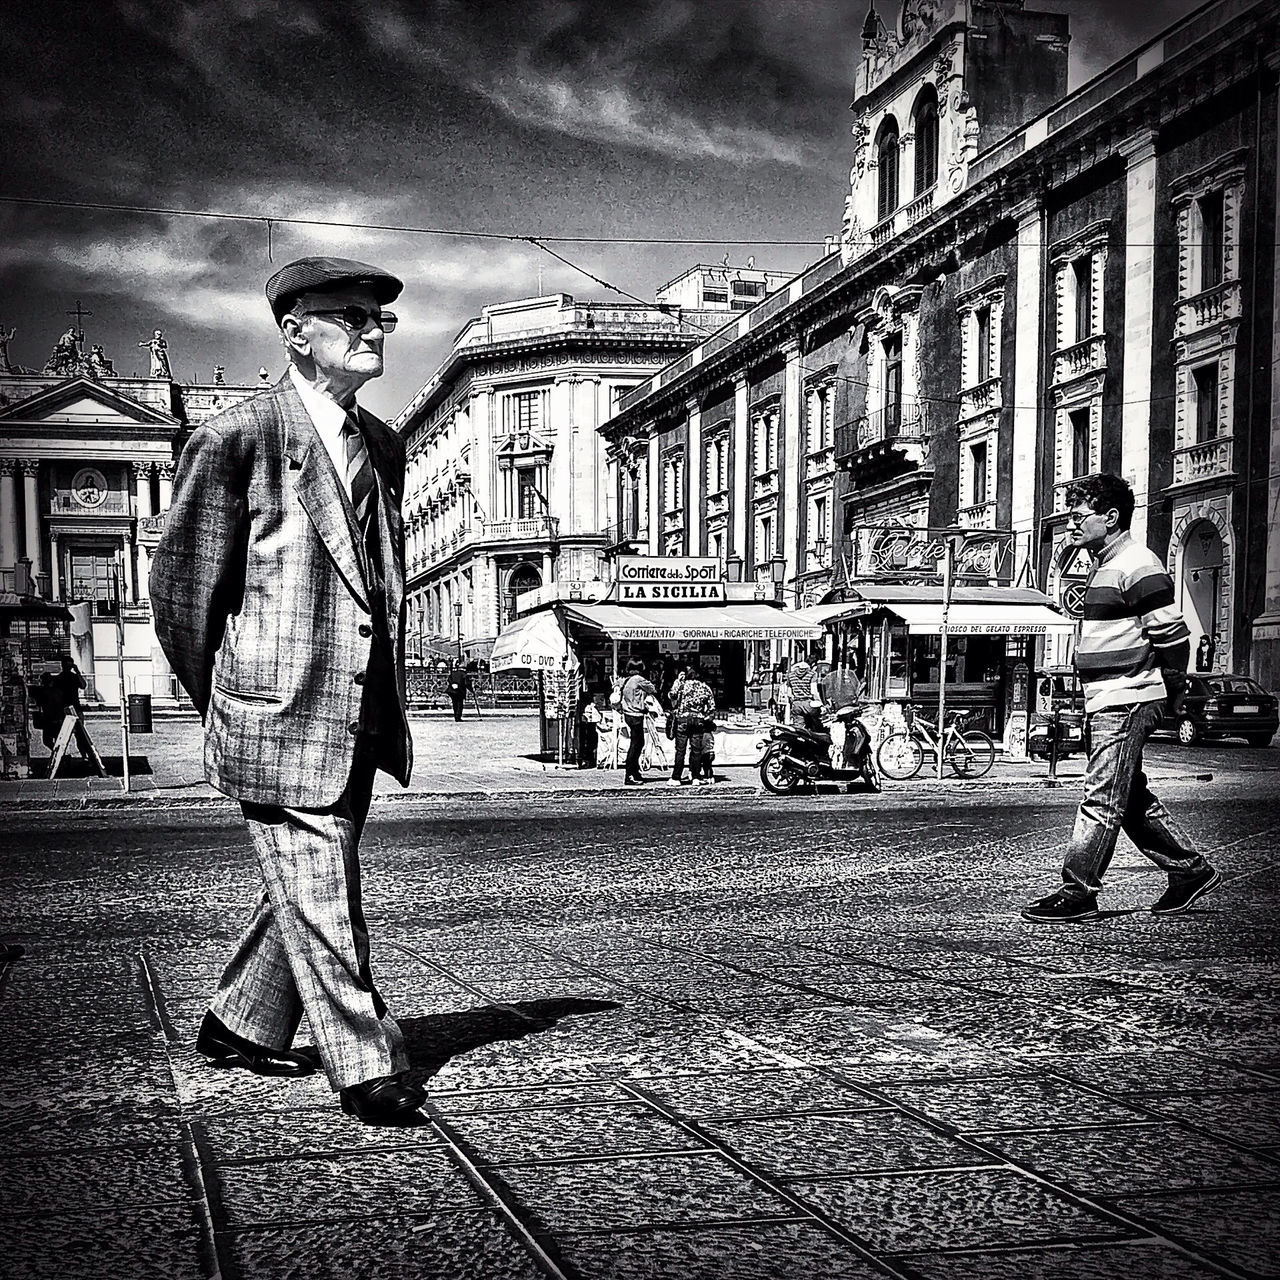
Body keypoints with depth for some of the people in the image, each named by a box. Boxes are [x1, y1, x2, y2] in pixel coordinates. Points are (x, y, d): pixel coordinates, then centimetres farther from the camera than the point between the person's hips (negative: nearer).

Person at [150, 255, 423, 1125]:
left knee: (312, 885, 15)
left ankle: (240, 1027, 33)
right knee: (318, 891, -3)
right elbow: (182, 579, -3)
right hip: (281, 709, -7)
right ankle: (364, 1064, 6)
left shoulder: (382, 445, 13)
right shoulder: (238, 436, -8)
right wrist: (214, 698, 4)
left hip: (359, 716, 7)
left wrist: (387, 699, 17)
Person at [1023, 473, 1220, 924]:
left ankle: (1077, 892, -2)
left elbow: (1173, 633, -16)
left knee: (1102, 800, -6)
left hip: (1125, 703, -10)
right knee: (1131, 799, 14)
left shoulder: (1137, 566, -13)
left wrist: (1170, 692, -12)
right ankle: (1190, 870, 23)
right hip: (1105, 702, 10)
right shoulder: (1104, 565, 18)